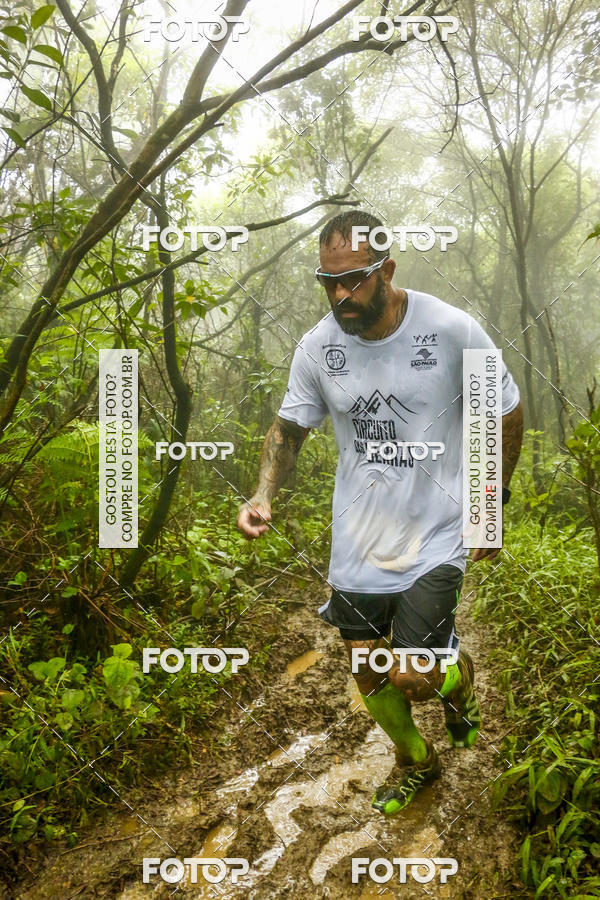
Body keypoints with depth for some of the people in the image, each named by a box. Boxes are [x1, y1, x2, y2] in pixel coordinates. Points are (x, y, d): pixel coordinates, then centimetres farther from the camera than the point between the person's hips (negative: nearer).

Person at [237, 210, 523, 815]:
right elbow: (290, 426, 5)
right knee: (366, 670, 14)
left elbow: (506, 413, -2)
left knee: (409, 678, -9)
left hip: (434, 538, -3)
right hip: (357, 542, 4)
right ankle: (414, 761, 45)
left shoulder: (451, 330, -16)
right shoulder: (318, 346, -8)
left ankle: (457, 675, 30)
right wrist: (263, 495, -13)